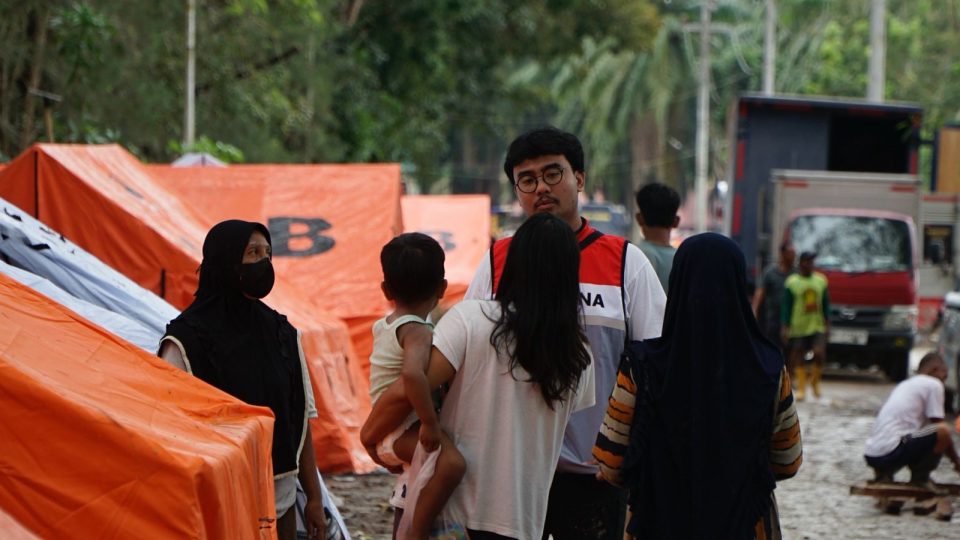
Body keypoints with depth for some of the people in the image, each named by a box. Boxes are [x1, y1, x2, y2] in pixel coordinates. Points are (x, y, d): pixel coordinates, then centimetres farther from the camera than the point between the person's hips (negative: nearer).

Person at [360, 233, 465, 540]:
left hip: (383, 436, 10)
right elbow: (413, 374, -37)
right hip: (402, 433, -10)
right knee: (452, 462, -33)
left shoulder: (382, 327, 9)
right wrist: (430, 422, -31)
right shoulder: (417, 332, -19)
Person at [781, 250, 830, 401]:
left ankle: (815, 382, 11)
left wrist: (827, 324, 9)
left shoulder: (821, 280, 8)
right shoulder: (792, 282, -4)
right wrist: (784, 327, -8)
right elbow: (786, 306, -3)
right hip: (798, 327, -2)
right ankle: (801, 388, 12)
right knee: (799, 359, 2)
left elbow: (825, 303, 13)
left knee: (819, 354, -12)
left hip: (817, 326, 2)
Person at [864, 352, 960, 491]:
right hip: (889, 452, -9)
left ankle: (884, 475, 13)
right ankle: (920, 479, -1)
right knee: (943, 432, -16)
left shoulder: (904, 385, 27)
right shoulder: (933, 384, 2)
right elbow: (939, 427, 1)